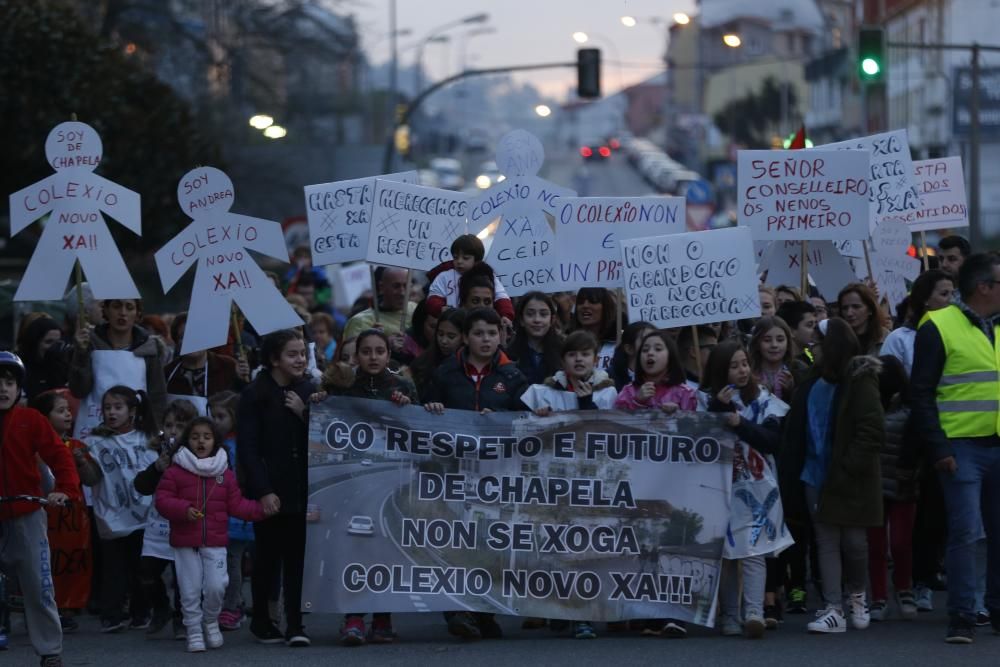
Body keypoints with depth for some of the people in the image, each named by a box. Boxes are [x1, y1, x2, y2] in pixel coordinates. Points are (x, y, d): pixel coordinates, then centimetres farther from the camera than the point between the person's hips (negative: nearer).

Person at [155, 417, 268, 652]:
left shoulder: (225, 474, 7)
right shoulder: (175, 471, -1)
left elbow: (236, 504, 8)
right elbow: (162, 500, -6)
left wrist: (260, 509, -4)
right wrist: (184, 509, -21)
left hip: (215, 543, 1)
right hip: (185, 543, -1)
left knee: (216, 586, -7)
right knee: (190, 590, 1)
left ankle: (211, 621, 19)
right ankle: (194, 631, 15)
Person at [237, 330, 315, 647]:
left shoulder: (308, 392, 8)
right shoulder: (254, 395, -4)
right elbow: (247, 448, -7)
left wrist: (303, 414, -8)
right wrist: (263, 491, -14)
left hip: (301, 488, 3)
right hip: (269, 492, -3)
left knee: (297, 557, -1)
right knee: (268, 557, 4)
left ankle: (295, 624, 0)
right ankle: (261, 621, 18)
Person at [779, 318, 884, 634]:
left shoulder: (860, 380, -10)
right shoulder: (815, 382, 11)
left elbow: (872, 430, -15)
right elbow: (798, 427, 16)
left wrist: (849, 466, -19)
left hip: (848, 478, -6)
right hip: (816, 475, 6)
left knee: (853, 540, 3)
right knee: (826, 542, 3)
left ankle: (857, 595, 27)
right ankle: (833, 609, 3)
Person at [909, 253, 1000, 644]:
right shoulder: (939, 327, -5)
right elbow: (921, 394, -7)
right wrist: (937, 449, -12)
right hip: (963, 447, -5)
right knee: (965, 531, -8)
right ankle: (961, 618, -4)